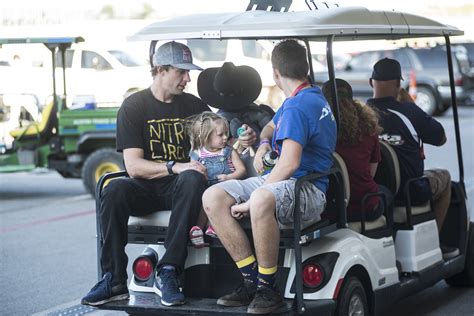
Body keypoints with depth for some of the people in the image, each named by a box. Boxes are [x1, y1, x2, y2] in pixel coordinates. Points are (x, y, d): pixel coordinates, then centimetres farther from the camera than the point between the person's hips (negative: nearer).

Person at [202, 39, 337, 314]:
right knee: (212, 197, -7)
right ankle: (252, 280, -9)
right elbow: (271, 127, 38)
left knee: (261, 200, -42)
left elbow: (289, 164, -25)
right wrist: (263, 145, 14)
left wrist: (250, 202, -20)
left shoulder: (298, 107, -15)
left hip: (309, 189, -10)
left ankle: (268, 288, -26)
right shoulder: (311, 97, 19)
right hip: (280, 181, 10)